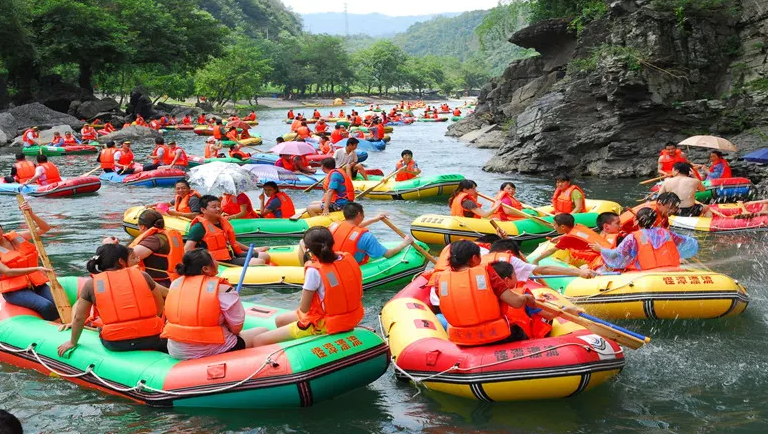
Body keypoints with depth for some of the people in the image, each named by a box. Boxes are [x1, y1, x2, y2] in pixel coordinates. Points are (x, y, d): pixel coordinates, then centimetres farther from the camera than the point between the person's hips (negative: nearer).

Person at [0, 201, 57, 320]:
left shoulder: (16, 237, 12)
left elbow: (45, 228, 13)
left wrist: (31, 214, -5)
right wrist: (36, 269, -25)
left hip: (36, 284, 5)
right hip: (14, 290, -5)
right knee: (46, 306, -30)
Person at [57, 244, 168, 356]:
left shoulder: (91, 284, 4)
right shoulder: (141, 275, 4)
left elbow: (78, 318, 9)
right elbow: (160, 307, 12)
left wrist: (73, 342, 24)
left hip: (115, 345, 0)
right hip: (151, 339, 0)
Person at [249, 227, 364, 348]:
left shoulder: (314, 271, -23)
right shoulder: (348, 258, -3)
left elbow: (304, 308, -16)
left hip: (325, 325, -8)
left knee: (259, 341, -9)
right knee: (279, 321, 26)